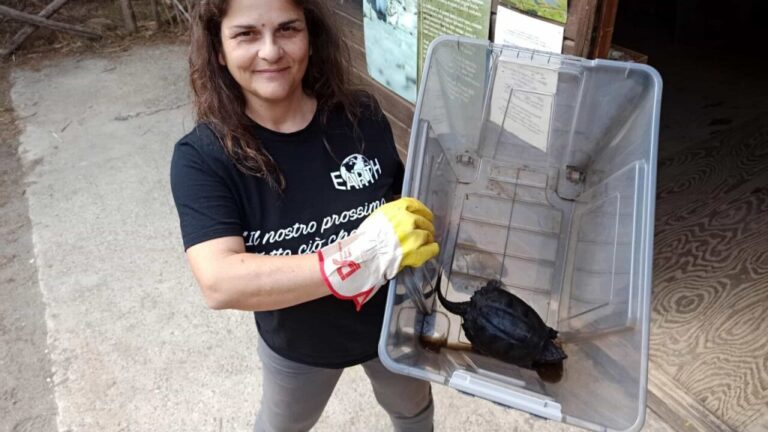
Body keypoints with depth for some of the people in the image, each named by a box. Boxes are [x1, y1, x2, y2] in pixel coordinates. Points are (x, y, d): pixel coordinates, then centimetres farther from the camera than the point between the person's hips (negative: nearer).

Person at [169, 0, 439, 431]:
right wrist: (363, 254, -46)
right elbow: (220, 283, -37)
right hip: (297, 344, -1)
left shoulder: (361, 115, -20)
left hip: (393, 320, 2)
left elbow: (406, 205, -2)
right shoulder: (203, 157, -24)